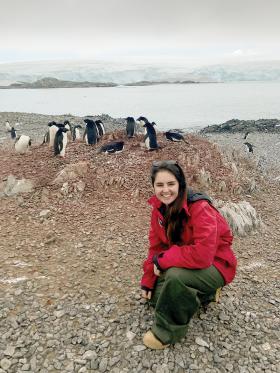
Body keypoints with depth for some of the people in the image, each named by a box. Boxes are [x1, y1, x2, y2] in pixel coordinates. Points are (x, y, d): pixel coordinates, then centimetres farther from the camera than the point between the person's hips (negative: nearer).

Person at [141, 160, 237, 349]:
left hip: (215, 265, -8)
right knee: (155, 296, 1)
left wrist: (163, 260, -26)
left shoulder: (200, 208, -29)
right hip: (185, 264, 8)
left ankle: (167, 331, -10)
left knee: (175, 274, -34)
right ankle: (203, 294, 19)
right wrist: (148, 281, -1)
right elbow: (156, 245, 2)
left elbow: (202, 254, -37)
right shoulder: (159, 207, -6)